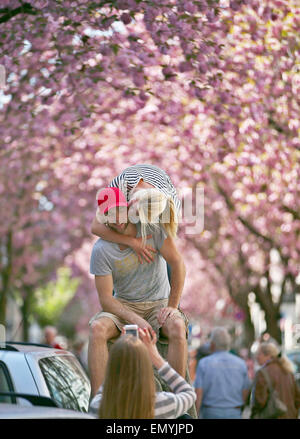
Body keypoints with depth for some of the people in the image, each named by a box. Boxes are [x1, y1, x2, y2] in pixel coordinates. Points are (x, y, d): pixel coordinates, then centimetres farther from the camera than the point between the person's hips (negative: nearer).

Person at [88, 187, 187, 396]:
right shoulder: (101, 250, -12)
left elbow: (178, 264, -8)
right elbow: (106, 299, -13)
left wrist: (172, 306, -14)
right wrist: (136, 320, -28)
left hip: (158, 303, 0)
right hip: (123, 305, 0)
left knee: (177, 328, -34)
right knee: (97, 328, -31)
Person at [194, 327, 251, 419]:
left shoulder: (204, 363, -5)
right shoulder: (240, 363, 3)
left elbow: (198, 392, -9)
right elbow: (245, 391, 6)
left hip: (211, 412, -1)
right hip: (234, 413, 2)